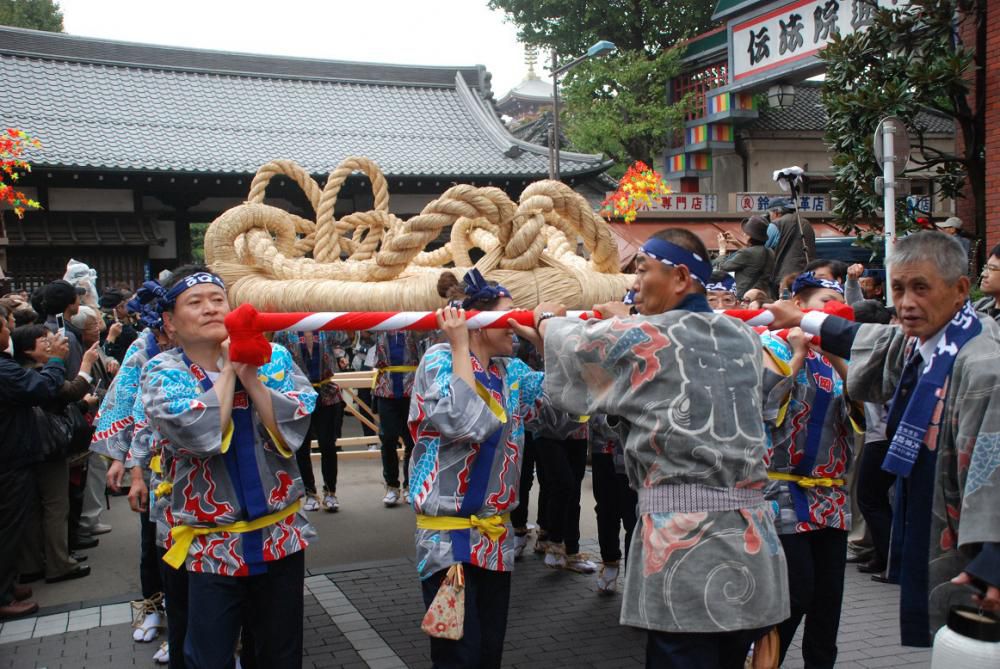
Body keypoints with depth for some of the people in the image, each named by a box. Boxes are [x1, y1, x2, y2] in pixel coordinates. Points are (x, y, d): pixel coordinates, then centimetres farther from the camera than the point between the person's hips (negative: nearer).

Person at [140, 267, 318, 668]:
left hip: (282, 536, 2)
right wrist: (229, 369, -13)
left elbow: (292, 427, -13)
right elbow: (202, 433, -22)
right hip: (211, 546, -2)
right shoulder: (162, 374, -5)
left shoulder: (272, 357, 0)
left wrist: (250, 376, -18)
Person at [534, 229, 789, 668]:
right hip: (751, 540, 6)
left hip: (683, 536, -6)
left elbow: (573, 345, 12)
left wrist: (548, 319, 33)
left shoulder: (639, 339, -5)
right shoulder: (744, 338, 12)